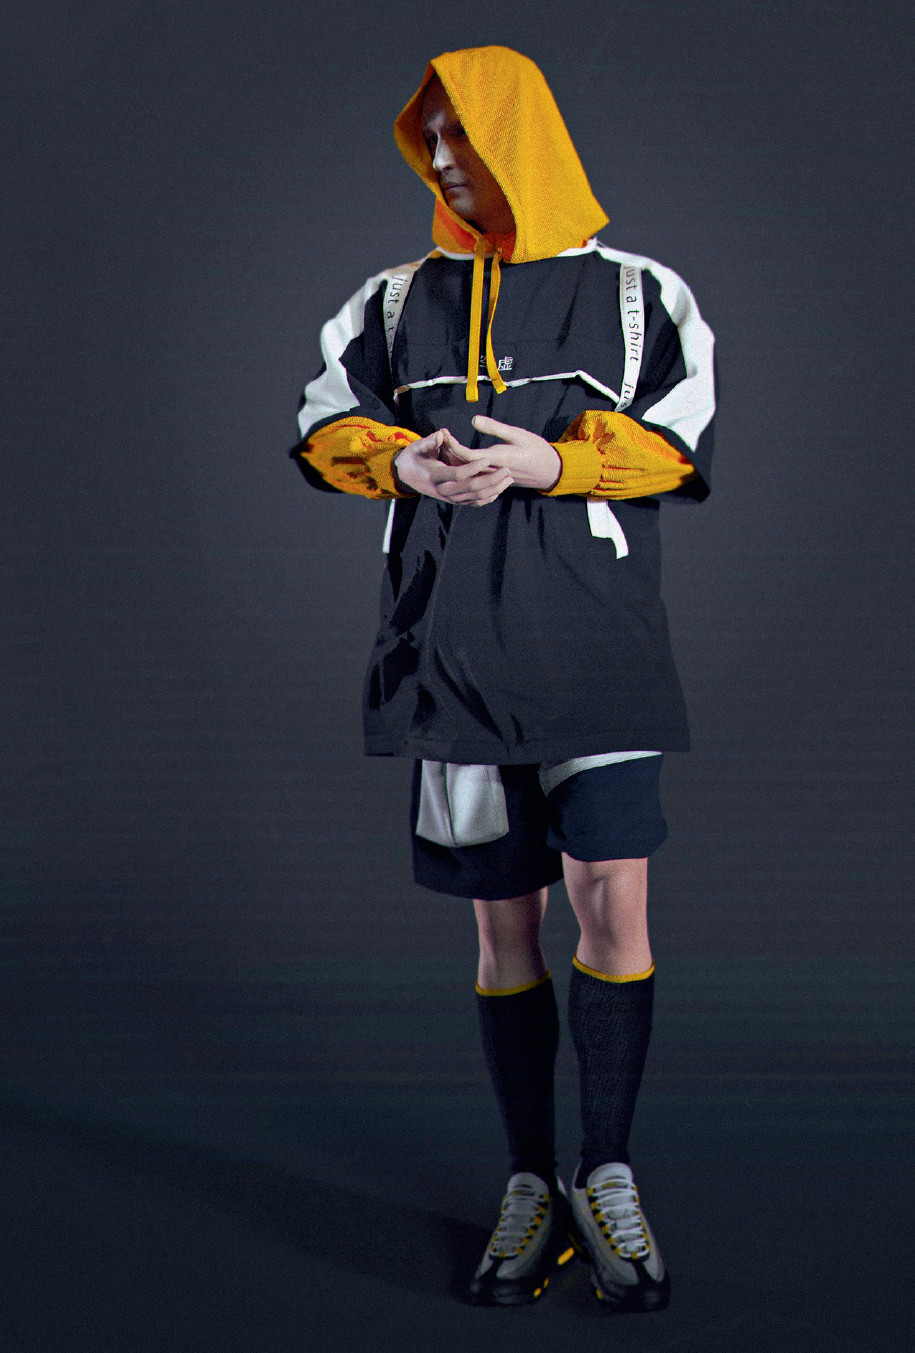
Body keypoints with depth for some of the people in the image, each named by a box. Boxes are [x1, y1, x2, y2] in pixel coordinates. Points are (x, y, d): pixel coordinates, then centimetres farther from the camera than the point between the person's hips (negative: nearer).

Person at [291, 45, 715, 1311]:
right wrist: (398, 461, -7)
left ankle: (606, 1174, 1)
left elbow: (683, 438, 0)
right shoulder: (396, 302, 13)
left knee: (613, 900, -13)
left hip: (595, 643, -2)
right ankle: (533, 1184, 17)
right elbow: (325, 425, 14)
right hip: (454, 652, 2)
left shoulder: (635, 292, 6)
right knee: (504, 921, 7)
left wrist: (554, 461, -14)